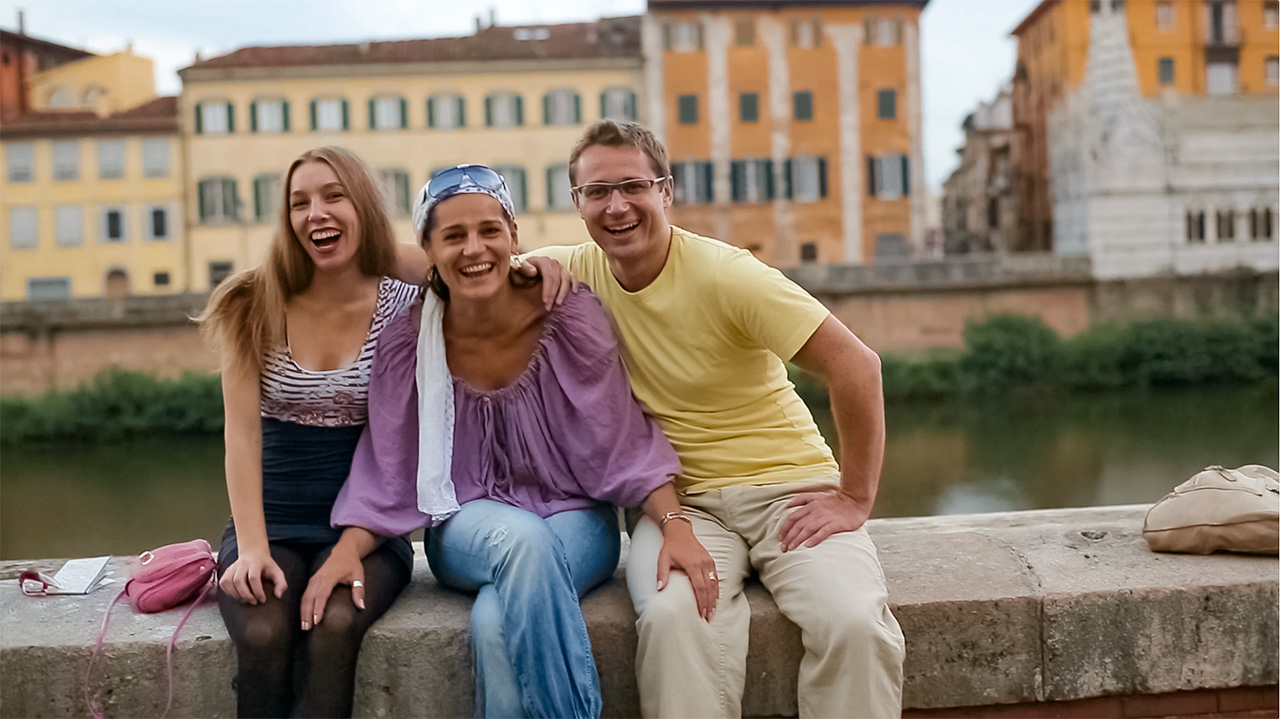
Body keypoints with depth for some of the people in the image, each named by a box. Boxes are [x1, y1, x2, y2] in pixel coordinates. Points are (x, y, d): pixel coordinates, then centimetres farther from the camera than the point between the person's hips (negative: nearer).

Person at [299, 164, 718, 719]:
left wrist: (676, 526, -22)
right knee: (520, 537, -35)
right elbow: (387, 470, -1)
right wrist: (346, 553, -15)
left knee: (496, 622, -33)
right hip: (466, 529, 1)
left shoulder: (568, 316, -12)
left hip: (573, 518, -1)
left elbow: (624, 442, -10)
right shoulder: (408, 340, -7)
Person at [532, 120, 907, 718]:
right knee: (674, 618, -31)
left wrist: (855, 499, -13)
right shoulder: (579, 271, 2)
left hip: (789, 487, -2)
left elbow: (856, 366, -16)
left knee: (854, 623, -28)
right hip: (679, 498, 2)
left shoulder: (724, 274, -13)